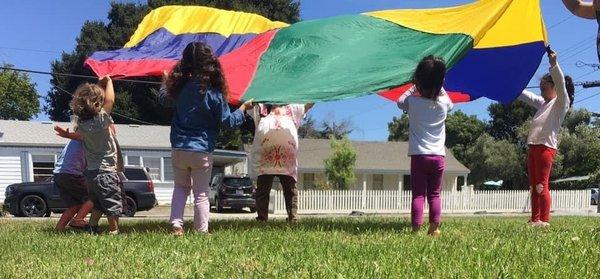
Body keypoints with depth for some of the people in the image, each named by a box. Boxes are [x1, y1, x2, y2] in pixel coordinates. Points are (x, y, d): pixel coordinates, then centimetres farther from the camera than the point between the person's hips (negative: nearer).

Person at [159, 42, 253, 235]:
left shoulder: (179, 87, -1)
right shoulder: (212, 92, -13)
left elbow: (164, 100, 21)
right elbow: (227, 122, -6)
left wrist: (165, 83, 40)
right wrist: (243, 108, 9)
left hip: (178, 149, 4)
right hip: (202, 151, -3)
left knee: (180, 187, 19)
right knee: (201, 193, 7)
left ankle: (176, 225, 7)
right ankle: (202, 230, 10)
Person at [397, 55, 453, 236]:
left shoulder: (412, 101, -7)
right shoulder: (444, 103, -1)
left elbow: (400, 101, 17)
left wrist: (414, 88, 22)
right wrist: (439, 88, 27)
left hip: (418, 156, -2)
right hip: (438, 156, 2)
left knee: (418, 194, 1)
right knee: (434, 195, 10)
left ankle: (416, 228, -5)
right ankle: (434, 227, 6)